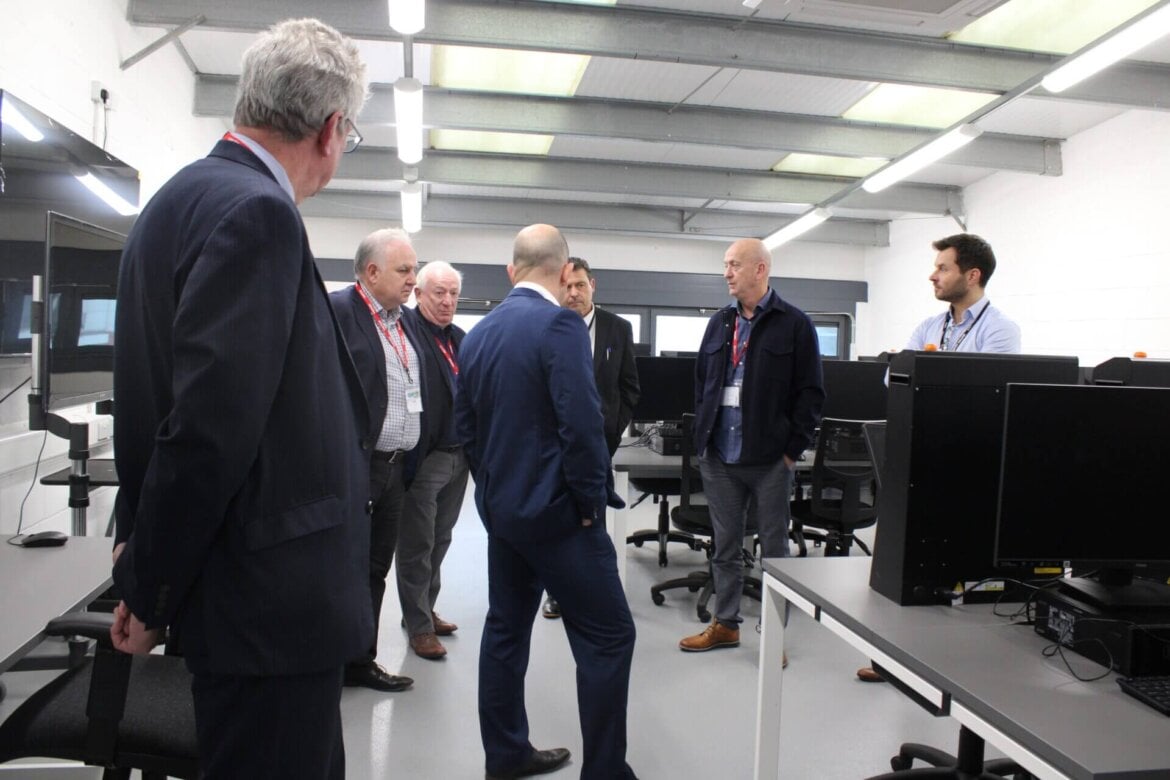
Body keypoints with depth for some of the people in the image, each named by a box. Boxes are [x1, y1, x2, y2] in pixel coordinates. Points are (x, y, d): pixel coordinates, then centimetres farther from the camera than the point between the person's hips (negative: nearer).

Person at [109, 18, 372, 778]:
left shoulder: (188, 196, 10)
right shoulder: (256, 211, -19)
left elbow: (180, 400, 11)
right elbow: (208, 423, -24)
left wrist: (146, 554, 16)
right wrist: (150, 591, -11)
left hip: (257, 586, 9)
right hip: (270, 596, -9)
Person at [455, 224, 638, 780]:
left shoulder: (479, 332, 8)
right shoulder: (560, 324, -16)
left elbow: (465, 424, 12)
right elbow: (581, 424, -23)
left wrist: (492, 484, 18)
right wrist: (592, 501, -12)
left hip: (499, 506, 8)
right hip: (555, 507, -8)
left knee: (505, 629, 16)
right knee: (608, 635, 2)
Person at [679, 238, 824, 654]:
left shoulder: (795, 324, -4)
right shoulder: (719, 323, 12)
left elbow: (810, 394, -5)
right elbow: (701, 382, 17)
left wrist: (793, 449, -9)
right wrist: (703, 437, 8)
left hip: (769, 459, -5)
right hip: (719, 457, 5)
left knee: (774, 548, 7)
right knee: (725, 546, 14)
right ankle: (725, 624, 28)